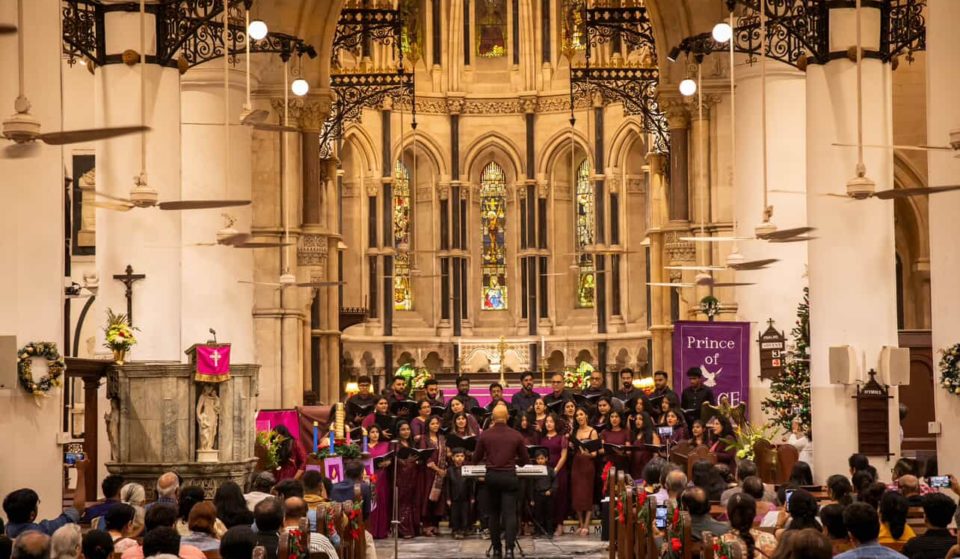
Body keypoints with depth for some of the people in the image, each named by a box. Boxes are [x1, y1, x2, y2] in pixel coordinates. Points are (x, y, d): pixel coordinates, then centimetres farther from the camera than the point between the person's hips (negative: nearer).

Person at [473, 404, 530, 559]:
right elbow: (524, 459, 6)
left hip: (491, 476, 1)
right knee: (510, 513, -3)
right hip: (509, 476, -1)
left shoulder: (485, 435, -3)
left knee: (494, 513, 13)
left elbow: (477, 458, 6)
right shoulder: (516, 435, -3)